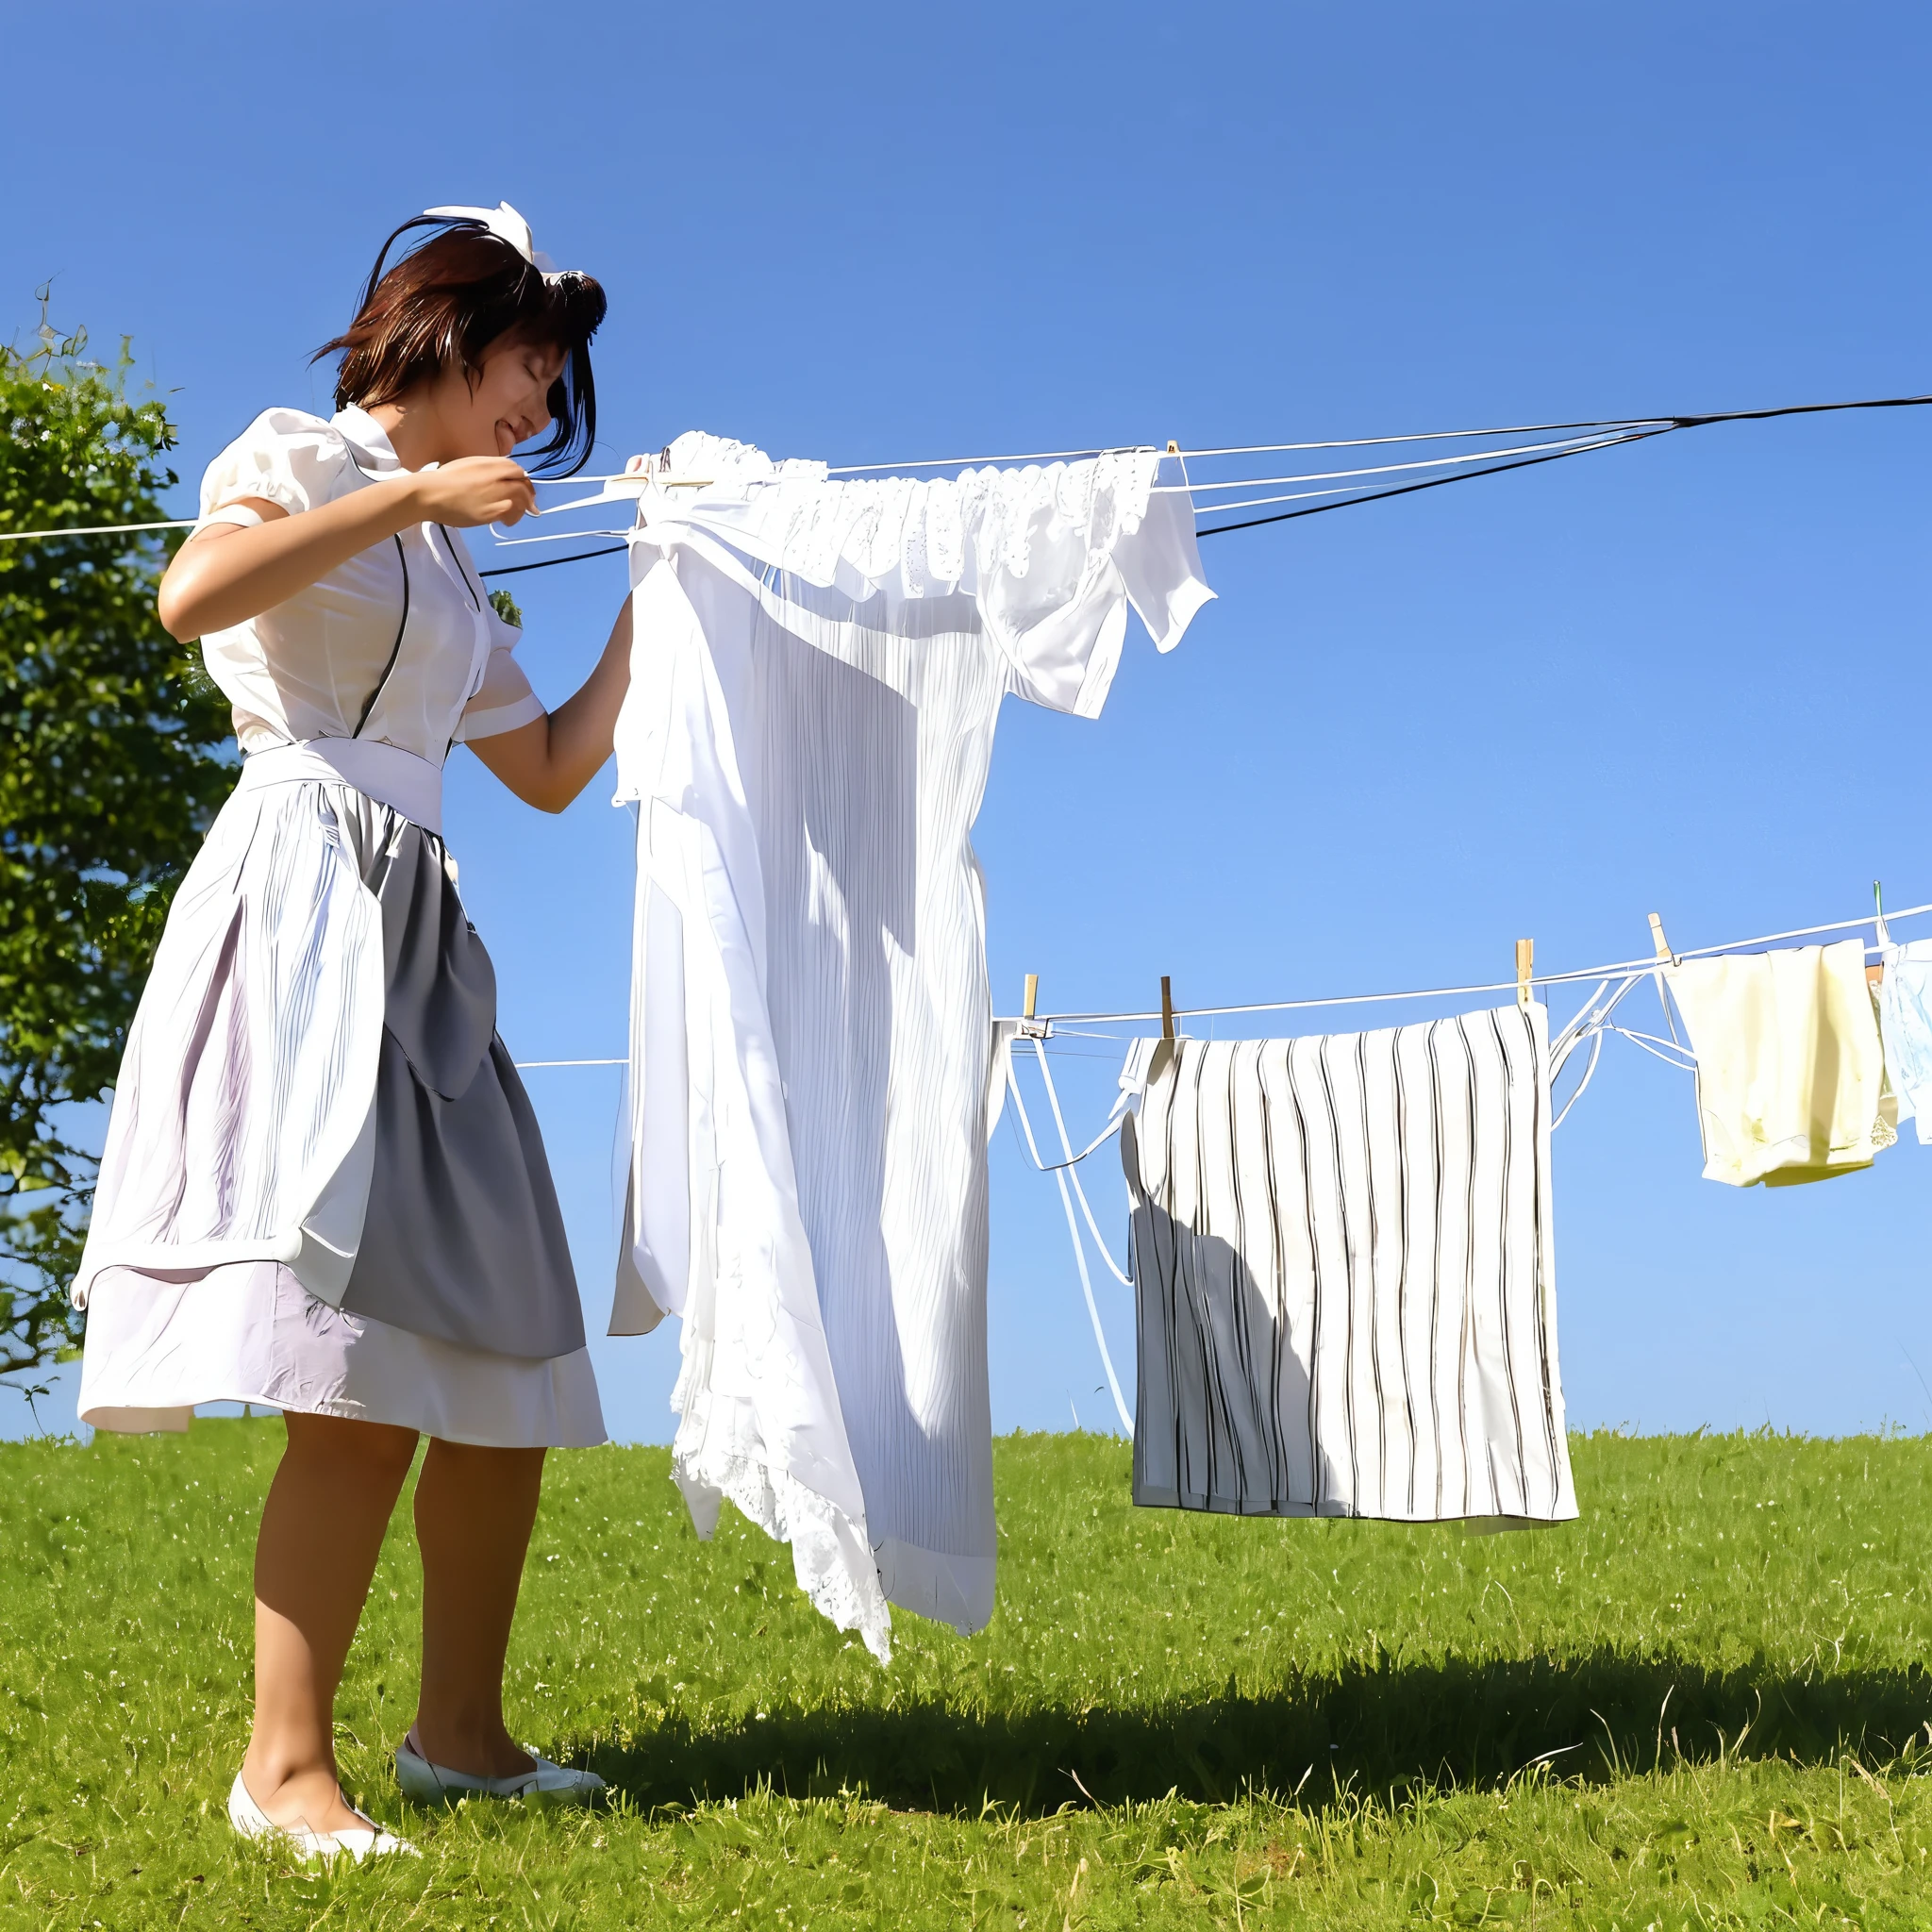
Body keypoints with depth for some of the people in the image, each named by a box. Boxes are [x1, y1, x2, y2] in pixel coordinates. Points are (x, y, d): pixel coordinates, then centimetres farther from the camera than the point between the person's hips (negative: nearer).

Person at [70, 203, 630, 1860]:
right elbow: (193, 598, -17)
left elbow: (554, 771, 27)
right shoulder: (301, 456, 5)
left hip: (418, 930, 8)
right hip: (306, 887, -8)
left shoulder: (451, 566, 26)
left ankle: (461, 1732, 11)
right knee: (366, 1372, -18)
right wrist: (411, 492, -11)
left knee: (507, 1363, 3)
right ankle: (285, 1763, -13)